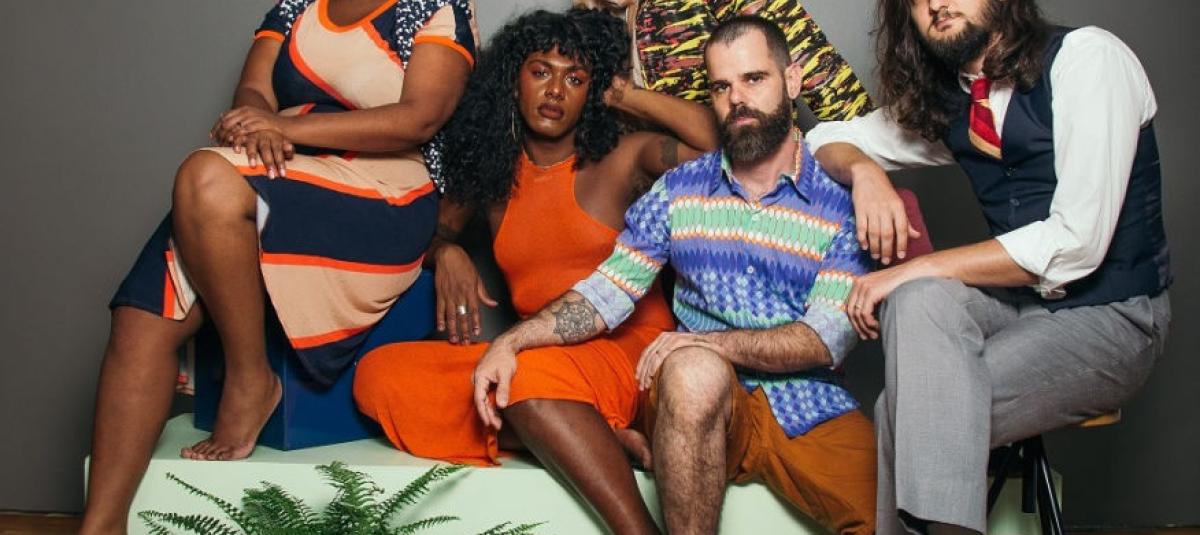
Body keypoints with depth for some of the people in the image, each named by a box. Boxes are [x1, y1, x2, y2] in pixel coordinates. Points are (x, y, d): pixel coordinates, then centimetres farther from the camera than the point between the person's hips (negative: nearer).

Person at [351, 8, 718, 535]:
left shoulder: (624, 158, 1)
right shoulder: (492, 172, 13)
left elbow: (719, 138, -15)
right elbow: (436, 226, 26)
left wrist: (627, 97, -3)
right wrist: (446, 252, 2)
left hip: (629, 351, -5)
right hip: (535, 355, 6)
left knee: (528, 369, -37)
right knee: (378, 376, -15)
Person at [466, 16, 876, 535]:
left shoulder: (840, 199, 2)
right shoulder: (679, 190, 10)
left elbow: (829, 337, -7)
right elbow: (606, 293, 8)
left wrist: (713, 342, -19)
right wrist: (510, 342, -6)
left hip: (810, 408, -1)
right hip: (698, 398, 1)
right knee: (693, 368, -35)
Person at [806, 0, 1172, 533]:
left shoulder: (1086, 57, -12)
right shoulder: (943, 102, 7)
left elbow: (1076, 244, -21)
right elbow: (829, 139, 18)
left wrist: (914, 269, -20)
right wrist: (865, 172, -7)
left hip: (1108, 315, -5)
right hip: (1015, 303, 6)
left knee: (906, 407, -27)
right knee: (919, 299, -29)